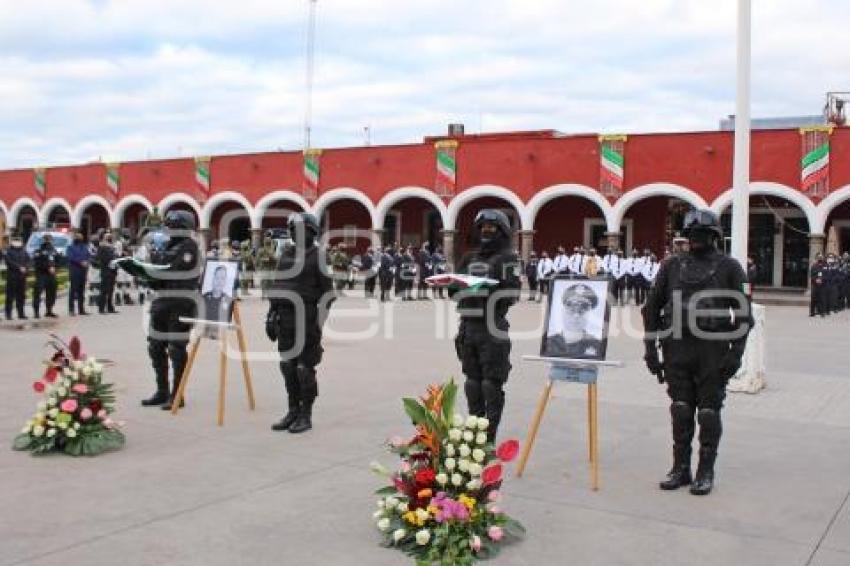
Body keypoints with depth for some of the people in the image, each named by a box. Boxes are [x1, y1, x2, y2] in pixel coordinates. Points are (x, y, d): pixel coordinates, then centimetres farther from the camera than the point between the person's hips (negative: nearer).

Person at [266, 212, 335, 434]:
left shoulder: (317, 256, -4)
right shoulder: (286, 255, 15)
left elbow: (327, 291, -7)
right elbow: (277, 286, 19)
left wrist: (318, 322, -13)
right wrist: (271, 316, 14)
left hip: (306, 318, -6)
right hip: (285, 318, 6)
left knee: (304, 368, -3)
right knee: (288, 367, 9)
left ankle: (306, 415, 6)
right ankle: (293, 411, 21)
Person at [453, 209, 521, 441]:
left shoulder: (507, 259, 0)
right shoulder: (470, 259, 19)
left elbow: (512, 292, -13)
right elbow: (456, 290, 18)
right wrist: (455, 286, -5)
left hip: (492, 329, -6)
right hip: (468, 327, 6)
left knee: (492, 384, -5)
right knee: (473, 383, 13)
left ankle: (489, 436, -1)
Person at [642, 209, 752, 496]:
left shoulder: (729, 267, 3)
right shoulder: (672, 265, 10)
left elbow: (744, 313, 1)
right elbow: (652, 308, 12)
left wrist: (735, 353, -6)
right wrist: (651, 349, 6)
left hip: (713, 351, -2)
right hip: (677, 350, 3)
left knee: (709, 412, 2)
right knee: (681, 412, 7)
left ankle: (706, 473, 12)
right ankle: (680, 469, 18)